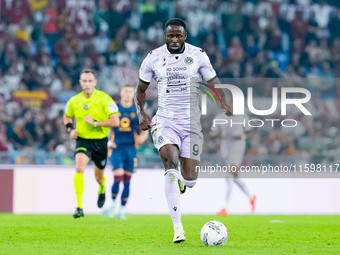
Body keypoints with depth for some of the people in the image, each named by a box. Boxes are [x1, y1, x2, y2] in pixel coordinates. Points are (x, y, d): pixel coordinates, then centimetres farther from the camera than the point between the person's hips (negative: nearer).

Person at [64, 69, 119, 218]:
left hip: (100, 141, -1)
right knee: (79, 169, -25)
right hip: (83, 141, 1)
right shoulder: (74, 101, 0)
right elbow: (67, 116, 21)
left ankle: (102, 188, 54)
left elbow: (115, 121, -16)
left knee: (99, 177, 13)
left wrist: (95, 123, -21)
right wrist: (70, 130, 2)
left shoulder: (104, 99, -11)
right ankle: (79, 207, -24)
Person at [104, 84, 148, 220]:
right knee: (118, 179, -15)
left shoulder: (137, 112, 8)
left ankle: (122, 211, 13)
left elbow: (145, 131, 13)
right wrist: (107, 141, -5)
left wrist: (142, 137, -9)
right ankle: (113, 203, 9)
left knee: (127, 182, 3)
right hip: (117, 149, -2)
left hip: (131, 149, 2)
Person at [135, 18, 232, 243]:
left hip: (191, 123, 1)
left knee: (190, 180, -4)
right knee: (170, 160, -29)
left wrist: (224, 105, -16)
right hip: (165, 121, -1)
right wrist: (141, 113, -3)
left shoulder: (198, 56, 0)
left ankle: (179, 181, 40)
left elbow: (214, 83, 4)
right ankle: (178, 226, -29)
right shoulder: (153, 58, 2)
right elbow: (141, 89, 13)